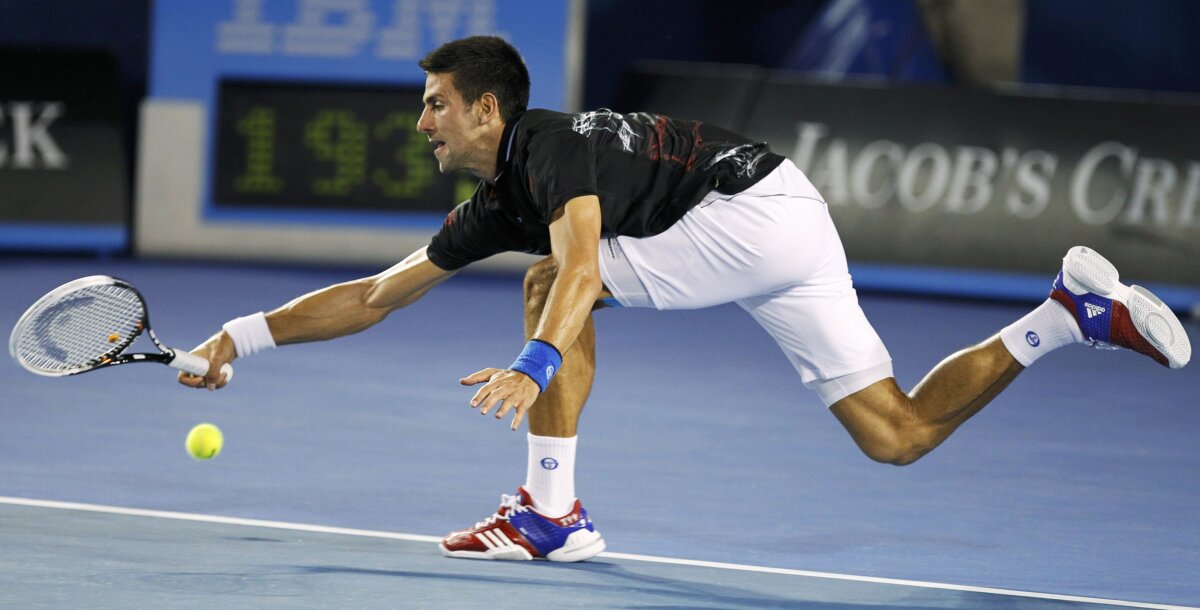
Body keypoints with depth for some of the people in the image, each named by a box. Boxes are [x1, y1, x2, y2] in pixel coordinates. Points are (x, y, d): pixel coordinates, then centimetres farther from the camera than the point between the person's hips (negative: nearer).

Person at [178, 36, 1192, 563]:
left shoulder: (553, 146, -13)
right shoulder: (493, 207, 14)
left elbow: (582, 268, -34)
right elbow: (375, 295, 18)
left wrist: (534, 366, -48)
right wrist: (243, 337, 14)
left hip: (754, 205, -10)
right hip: (795, 231, 10)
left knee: (555, 282, -13)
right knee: (897, 435, 5)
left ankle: (552, 513, -13)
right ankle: (1078, 312, 6)